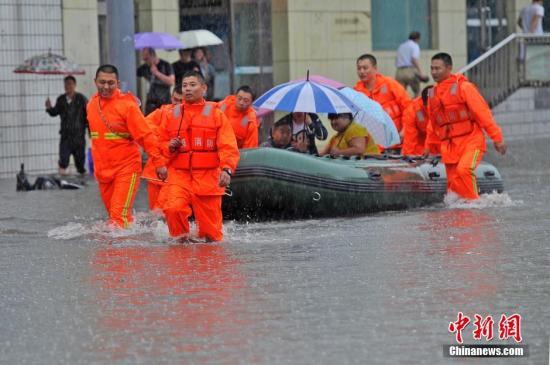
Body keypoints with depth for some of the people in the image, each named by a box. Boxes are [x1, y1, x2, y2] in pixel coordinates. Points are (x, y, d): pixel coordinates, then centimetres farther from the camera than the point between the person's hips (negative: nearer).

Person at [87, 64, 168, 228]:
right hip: (103, 169, 7)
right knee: (113, 213, 11)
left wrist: (159, 162, -16)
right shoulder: (92, 104, 8)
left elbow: (146, 135, -13)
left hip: (127, 166, -6)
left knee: (119, 214, -16)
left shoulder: (127, 104, -12)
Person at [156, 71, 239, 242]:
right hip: (179, 175, 1)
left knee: (210, 228, -1)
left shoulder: (215, 114, 6)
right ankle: (181, 240, -4)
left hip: (208, 178, -1)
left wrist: (227, 169, -20)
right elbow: (160, 143, 21)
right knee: (173, 208, -25)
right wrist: (170, 146, -3)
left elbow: (228, 146, -3)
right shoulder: (171, 114, 13)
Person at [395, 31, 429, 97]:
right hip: (410, 71, -6)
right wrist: (420, 73, -18)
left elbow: (396, 60, 21)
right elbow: (414, 59, -14)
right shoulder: (414, 46, 1)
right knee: (417, 93, 4)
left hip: (399, 72, 6)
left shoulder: (401, 46, 22)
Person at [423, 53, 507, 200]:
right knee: (453, 183, 1)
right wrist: (428, 146, 27)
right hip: (449, 146, 6)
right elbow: (433, 123, 26)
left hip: (471, 141, -6)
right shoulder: (432, 93, 13)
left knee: (464, 169, -28)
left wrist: (497, 138, -11)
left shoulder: (463, 87, -7)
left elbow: (483, 112, -9)